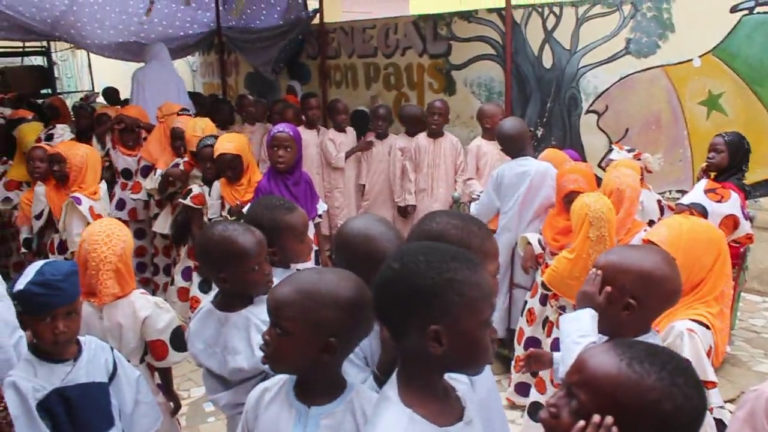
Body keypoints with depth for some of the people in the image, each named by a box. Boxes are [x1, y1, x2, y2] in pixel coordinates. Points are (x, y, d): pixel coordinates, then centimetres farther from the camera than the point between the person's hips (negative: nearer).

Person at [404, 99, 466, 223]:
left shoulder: (454, 143, -1)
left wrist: (458, 196, -7)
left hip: (446, 201, 0)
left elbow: (461, 173, 3)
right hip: (422, 201, 1)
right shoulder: (417, 141, 0)